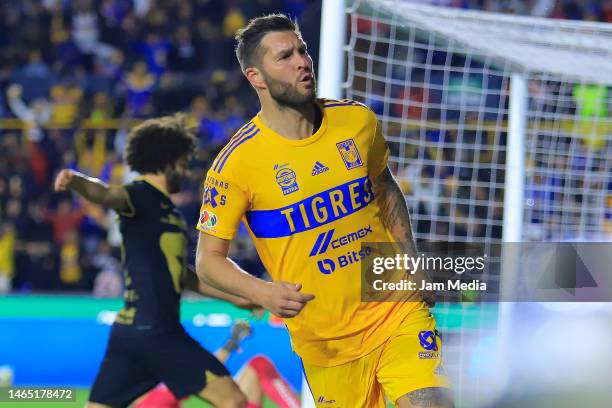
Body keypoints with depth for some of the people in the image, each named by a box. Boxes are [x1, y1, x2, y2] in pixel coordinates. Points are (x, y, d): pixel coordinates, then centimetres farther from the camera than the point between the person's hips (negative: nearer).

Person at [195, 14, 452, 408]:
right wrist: (261, 291, -22)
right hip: (325, 341, -2)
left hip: (398, 310, 2)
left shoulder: (359, 120, 1)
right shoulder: (237, 161, -11)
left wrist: (409, 257, 7)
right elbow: (209, 260, -4)